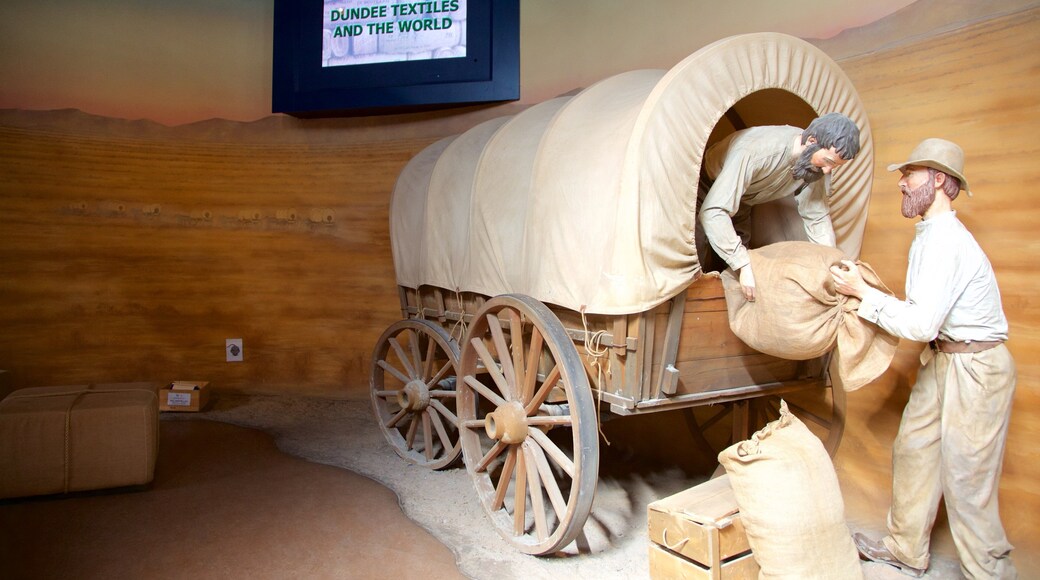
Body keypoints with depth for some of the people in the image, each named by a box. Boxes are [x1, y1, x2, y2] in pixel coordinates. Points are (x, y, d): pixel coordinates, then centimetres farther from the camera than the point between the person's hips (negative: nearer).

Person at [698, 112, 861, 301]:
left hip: (741, 199, 7)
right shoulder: (755, 150, -45)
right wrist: (744, 266, -50)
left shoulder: (817, 166, -22)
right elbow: (713, 212, -48)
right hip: (706, 194, -6)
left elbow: (818, 217, -10)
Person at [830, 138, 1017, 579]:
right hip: (943, 359, 10)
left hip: (975, 367, -10)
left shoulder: (945, 240, -22)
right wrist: (866, 296, 7)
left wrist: (863, 293, -18)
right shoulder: (931, 233, 10)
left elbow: (921, 325, -27)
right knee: (913, 450, 15)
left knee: (965, 477, 0)